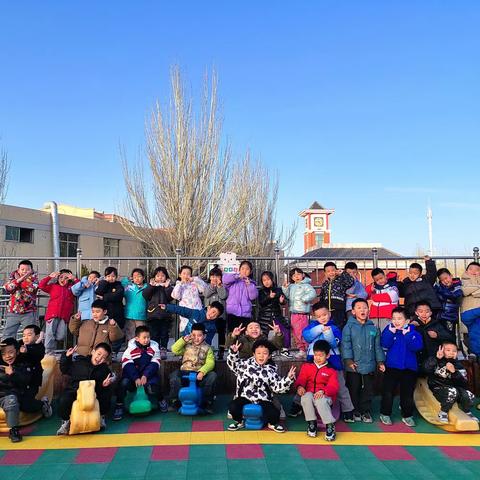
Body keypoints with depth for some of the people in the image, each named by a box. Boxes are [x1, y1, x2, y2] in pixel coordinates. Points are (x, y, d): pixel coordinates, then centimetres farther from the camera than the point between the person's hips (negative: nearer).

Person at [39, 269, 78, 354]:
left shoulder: (71, 287, 15)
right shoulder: (53, 286, 15)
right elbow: (41, 286, 5)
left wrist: (74, 279, -3)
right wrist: (49, 277, -1)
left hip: (64, 316, 1)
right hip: (52, 314, -1)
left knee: (61, 336, -5)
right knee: (50, 334, -5)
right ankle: (48, 353, 1)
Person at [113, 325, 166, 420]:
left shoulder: (154, 347, 0)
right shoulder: (130, 348, -4)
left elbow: (154, 364, -5)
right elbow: (127, 365, -10)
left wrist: (146, 375, -19)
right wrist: (136, 378, -22)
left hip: (148, 374, 0)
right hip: (133, 374, 0)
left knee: (152, 388, -27)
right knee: (123, 383, -29)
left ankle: (161, 401, 7)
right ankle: (119, 406, -7)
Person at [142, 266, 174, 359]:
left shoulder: (168, 287, 9)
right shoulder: (151, 287, 10)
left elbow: (171, 297, -8)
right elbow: (145, 295, -6)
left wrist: (167, 287, -21)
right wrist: (151, 286, -19)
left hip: (165, 315, 0)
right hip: (153, 314, 0)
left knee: (164, 334, 4)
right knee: (154, 335, 3)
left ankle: (163, 350, 12)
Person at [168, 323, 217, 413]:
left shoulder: (207, 348, 9)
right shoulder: (187, 345, 14)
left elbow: (210, 363, -5)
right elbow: (174, 350, 1)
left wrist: (202, 372, -24)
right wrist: (183, 339, -7)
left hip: (199, 375, 0)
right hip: (185, 373, 1)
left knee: (212, 375, -28)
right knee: (174, 375, -30)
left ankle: (207, 402, -12)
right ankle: (175, 401, -9)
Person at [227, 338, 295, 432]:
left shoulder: (271, 370, 2)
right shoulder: (246, 363, 2)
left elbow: (277, 387, 0)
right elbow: (233, 365, 11)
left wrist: (288, 378, -13)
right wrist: (233, 352, -4)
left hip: (263, 399, 0)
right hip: (245, 396, 0)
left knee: (274, 413, -21)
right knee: (233, 407, -25)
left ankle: (272, 424, 19)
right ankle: (239, 422, 11)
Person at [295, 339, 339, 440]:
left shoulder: (331, 370, 7)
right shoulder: (306, 366, 14)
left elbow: (333, 387, -6)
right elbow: (301, 379, 6)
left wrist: (323, 391, -26)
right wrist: (300, 386, -20)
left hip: (325, 396, -2)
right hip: (310, 394, 2)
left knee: (320, 400, -38)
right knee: (306, 397, -35)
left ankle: (330, 425, -22)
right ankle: (311, 423, -18)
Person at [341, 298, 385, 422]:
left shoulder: (373, 328, 8)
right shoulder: (349, 327, -5)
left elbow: (377, 346, 13)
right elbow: (345, 344, -11)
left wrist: (380, 361, 8)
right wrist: (348, 359, -20)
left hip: (369, 365, 3)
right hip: (353, 366, -3)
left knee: (368, 390, 11)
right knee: (354, 390, 8)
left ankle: (366, 411, 26)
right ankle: (355, 412, 23)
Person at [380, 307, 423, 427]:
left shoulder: (412, 330, -4)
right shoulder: (389, 329, -2)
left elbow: (417, 346, -17)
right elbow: (384, 344, -15)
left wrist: (407, 334, -24)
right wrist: (391, 331, -24)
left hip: (409, 367, 0)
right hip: (392, 366, 0)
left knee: (407, 393, 10)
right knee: (388, 392, 3)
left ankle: (407, 415, 26)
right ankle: (385, 414, 18)